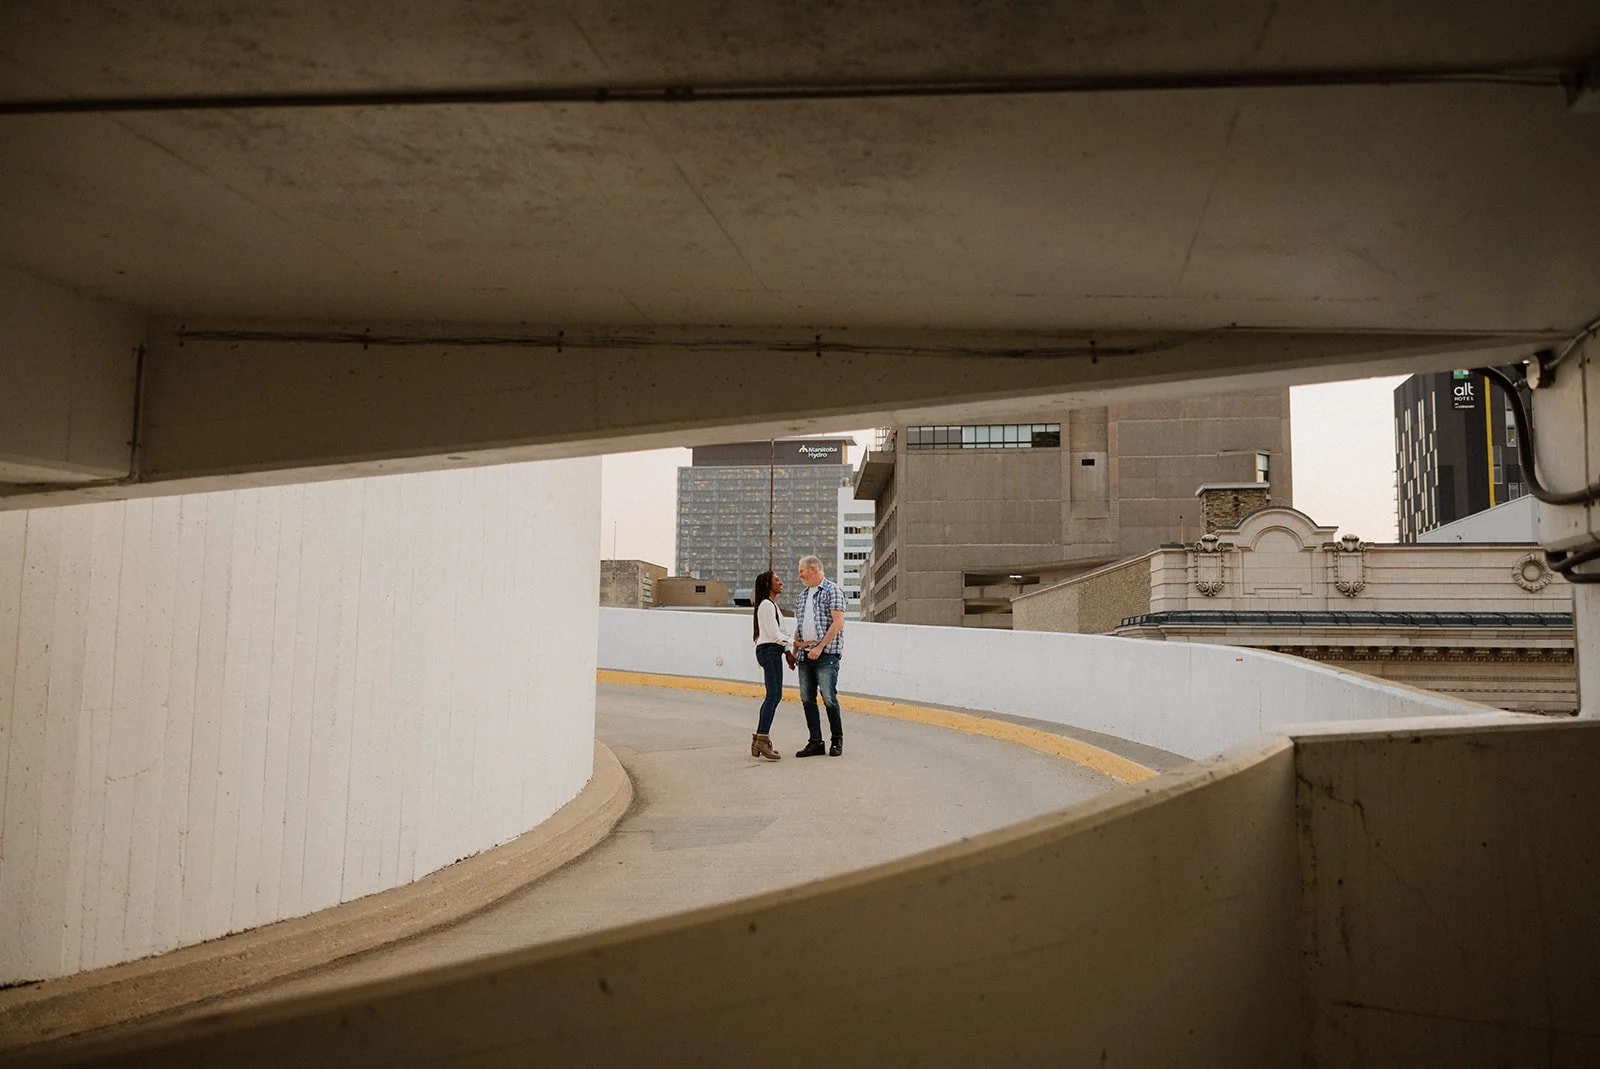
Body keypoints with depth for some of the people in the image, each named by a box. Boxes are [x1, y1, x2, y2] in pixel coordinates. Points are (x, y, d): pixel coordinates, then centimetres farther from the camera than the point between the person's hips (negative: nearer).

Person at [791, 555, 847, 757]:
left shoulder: (832, 590, -4)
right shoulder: (804, 595, 20)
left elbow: (838, 622, -13)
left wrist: (820, 647, -17)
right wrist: (795, 649, 13)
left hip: (826, 655, -8)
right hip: (805, 656, 8)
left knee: (829, 698, -8)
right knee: (807, 699, 5)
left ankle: (837, 740, 7)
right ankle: (815, 742, 11)